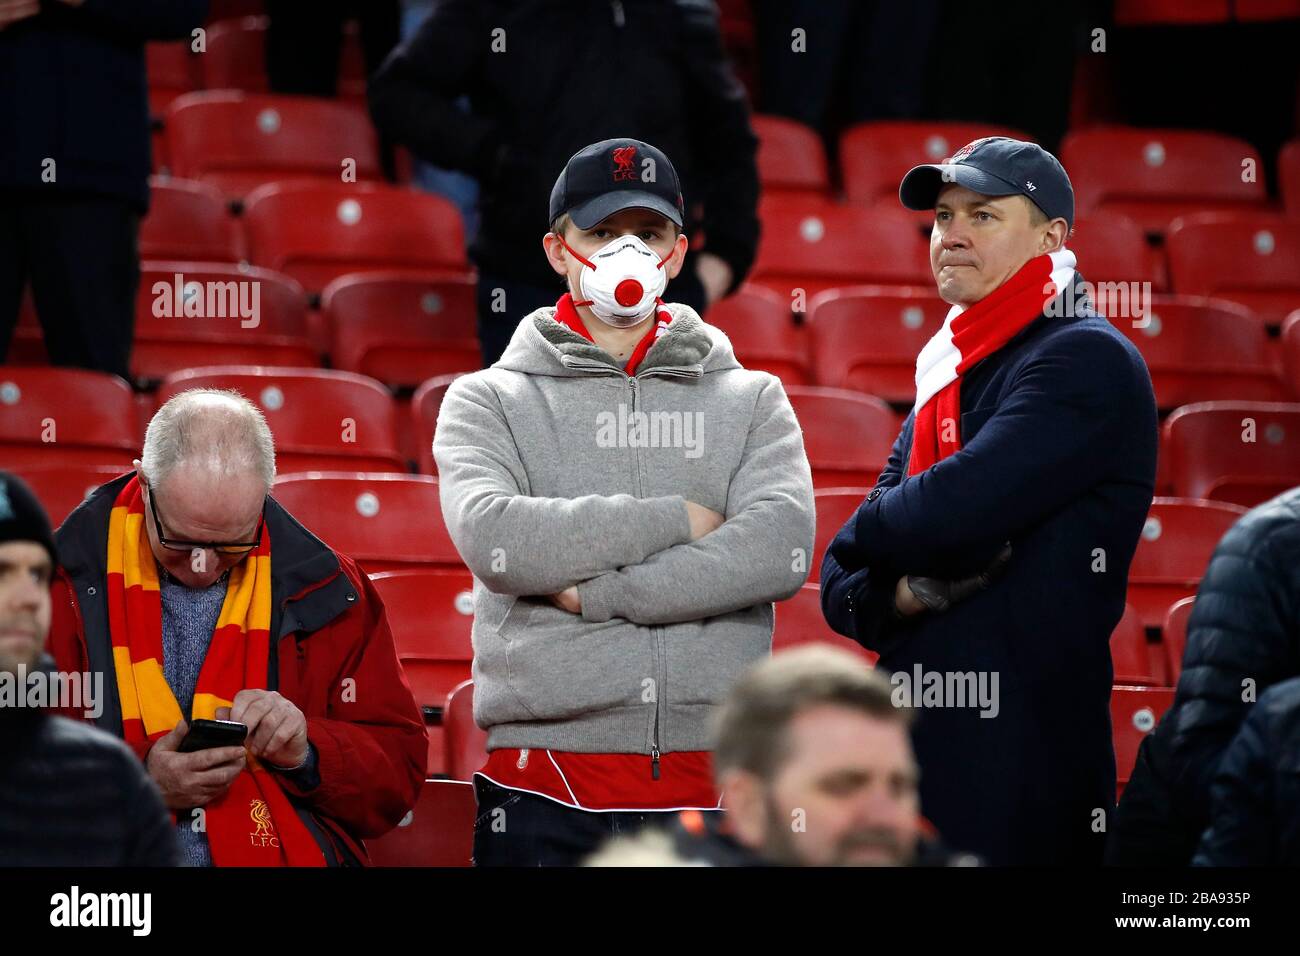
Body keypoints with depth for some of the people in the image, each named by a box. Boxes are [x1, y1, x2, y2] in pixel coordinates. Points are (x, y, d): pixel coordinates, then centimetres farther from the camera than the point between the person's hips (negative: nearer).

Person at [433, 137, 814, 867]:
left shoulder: (752, 402, 14)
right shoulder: (489, 401, 10)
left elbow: (782, 550, -5)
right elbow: (494, 539, -10)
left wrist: (597, 593, -10)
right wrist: (676, 520, -6)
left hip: (712, 782, 1)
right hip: (546, 790, -1)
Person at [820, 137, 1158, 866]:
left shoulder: (1087, 361, -8)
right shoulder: (945, 380, 18)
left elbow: (953, 511, -21)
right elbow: (844, 583, 15)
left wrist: (868, 532, 1)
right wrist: (899, 593, -8)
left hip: (1022, 773, -8)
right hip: (911, 746, 8)